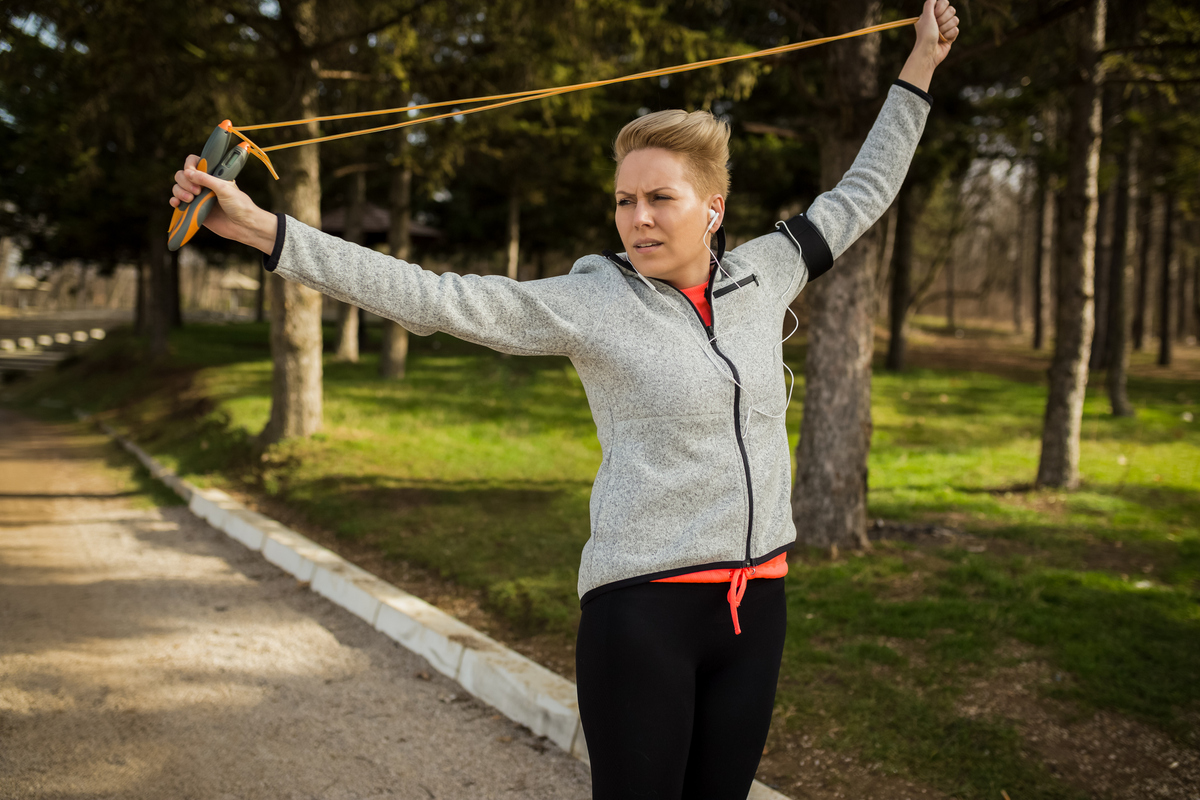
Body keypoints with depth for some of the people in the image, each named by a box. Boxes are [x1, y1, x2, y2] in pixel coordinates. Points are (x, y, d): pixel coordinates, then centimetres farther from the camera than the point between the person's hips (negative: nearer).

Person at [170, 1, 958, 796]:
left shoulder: (760, 278, 5)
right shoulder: (590, 303, -6)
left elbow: (860, 196, 19)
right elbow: (435, 299, -13)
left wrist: (919, 71, 25)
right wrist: (262, 228, -18)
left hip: (755, 605, 4)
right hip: (642, 610, -4)